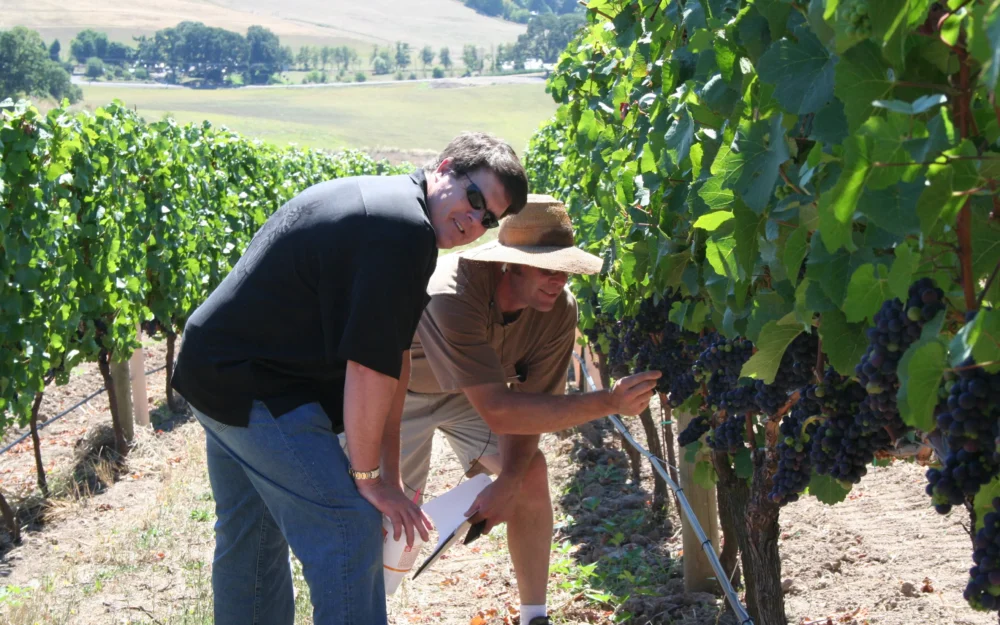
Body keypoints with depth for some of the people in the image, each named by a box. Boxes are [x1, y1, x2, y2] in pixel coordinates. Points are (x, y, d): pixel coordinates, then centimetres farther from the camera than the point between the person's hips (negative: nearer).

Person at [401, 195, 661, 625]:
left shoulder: (559, 308, -26)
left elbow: (528, 402, -15)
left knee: (532, 474, -10)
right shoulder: (453, 297, -43)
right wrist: (609, 403, -50)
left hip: (479, 388, 5)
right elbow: (497, 412, -47)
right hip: (403, 391, -5)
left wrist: (508, 483, -28)